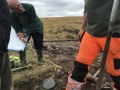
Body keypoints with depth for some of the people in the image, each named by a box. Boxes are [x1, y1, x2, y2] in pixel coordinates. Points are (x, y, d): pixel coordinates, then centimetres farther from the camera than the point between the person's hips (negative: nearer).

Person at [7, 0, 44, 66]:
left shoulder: (30, 7, -33)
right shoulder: (12, 16, -25)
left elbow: (33, 23, -32)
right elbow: (17, 29, -18)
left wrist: (25, 34, -34)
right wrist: (20, 33, -40)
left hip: (36, 28, -2)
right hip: (24, 30, 2)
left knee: (38, 45, -3)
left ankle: (39, 59, 23)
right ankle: (23, 63, 13)